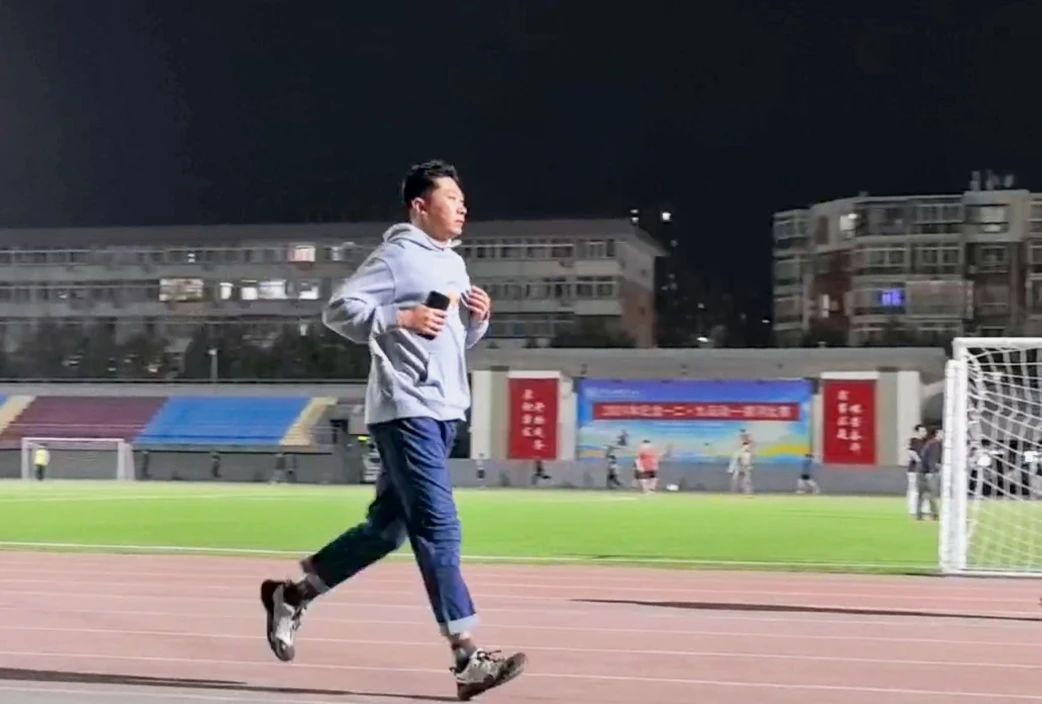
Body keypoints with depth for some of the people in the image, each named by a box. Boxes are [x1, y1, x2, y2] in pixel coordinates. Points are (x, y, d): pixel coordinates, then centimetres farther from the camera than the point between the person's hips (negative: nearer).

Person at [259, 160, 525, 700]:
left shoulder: (455, 264, 19)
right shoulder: (397, 256, -7)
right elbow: (338, 310, -11)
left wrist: (478, 319, 5)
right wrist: (402, 317, -22)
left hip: (443, 412, 9)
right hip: (406, 410, -9)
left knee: (388, 526, 13)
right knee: (439, 530, -12)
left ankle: (291, 595, 26)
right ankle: (468, 658, -12)